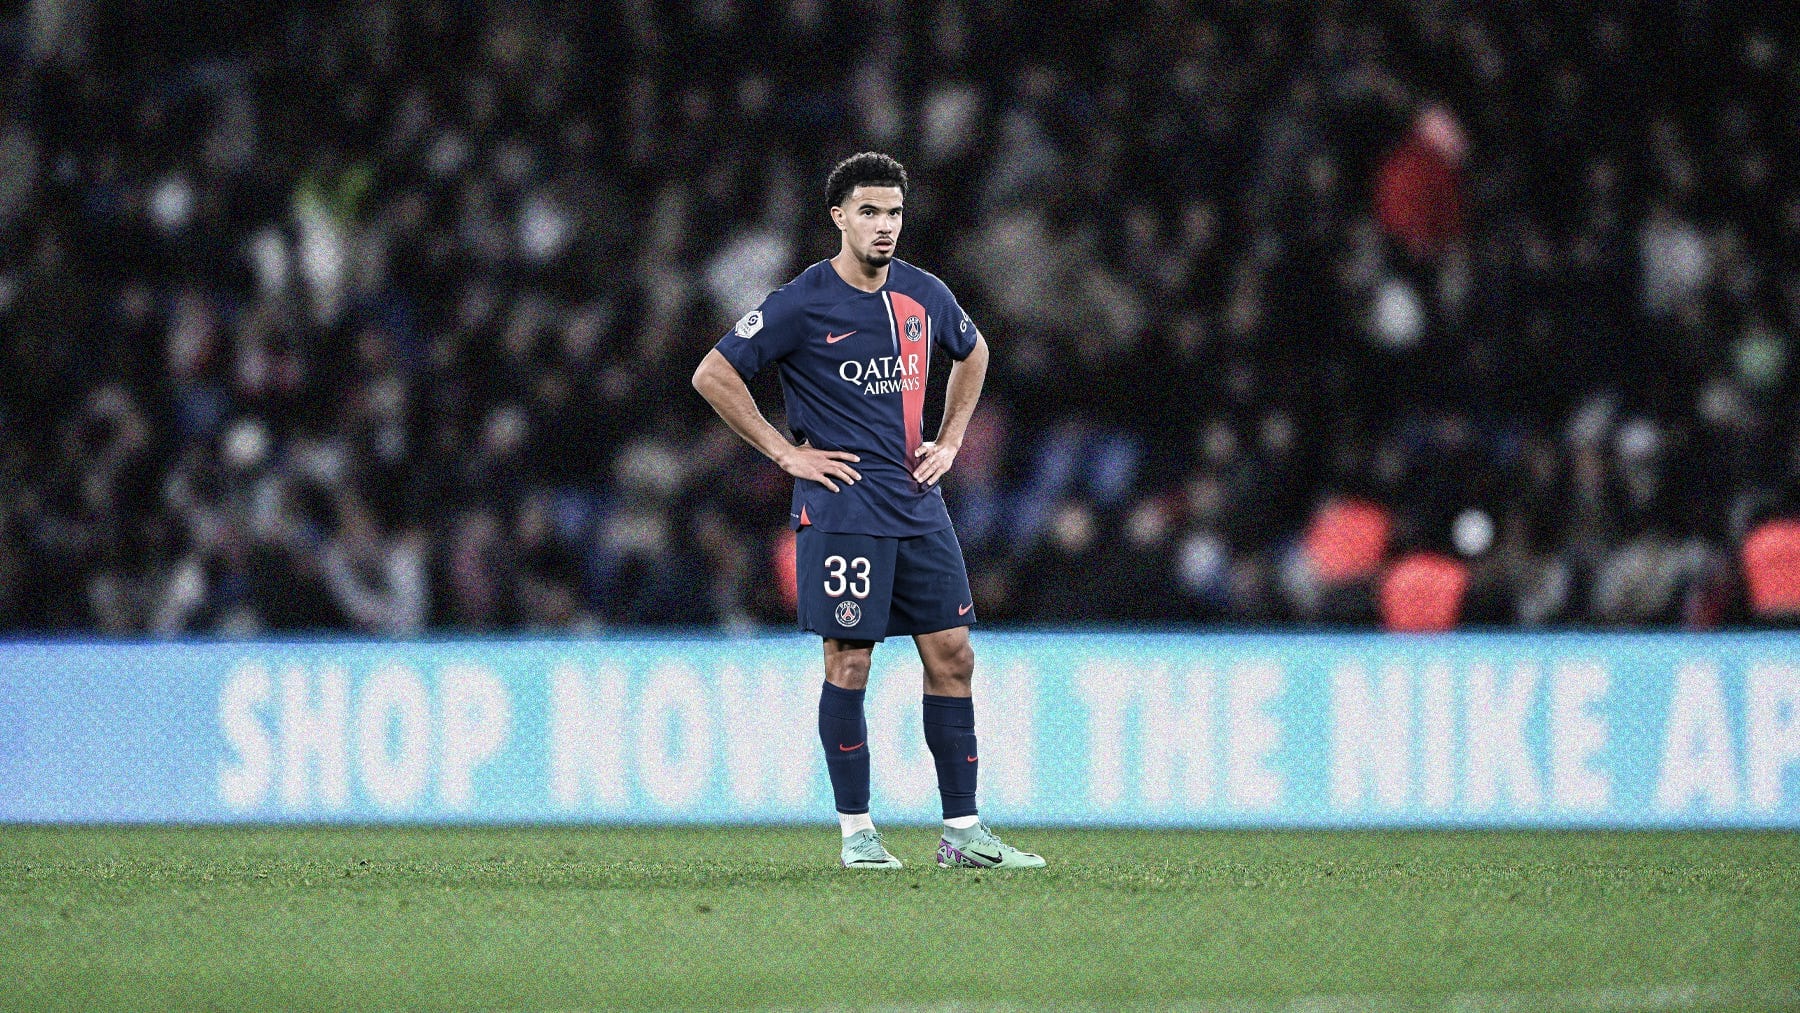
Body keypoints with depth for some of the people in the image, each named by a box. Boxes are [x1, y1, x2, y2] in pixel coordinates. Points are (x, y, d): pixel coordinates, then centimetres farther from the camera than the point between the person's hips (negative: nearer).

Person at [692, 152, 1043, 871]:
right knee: (849, 662, -5)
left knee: (952, 655, 2)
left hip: (919, 506, 5)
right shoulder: (802, 305, -8)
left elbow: (973, 352, 30)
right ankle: (857, 832, 3)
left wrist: (950, 441, 17)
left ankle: (962, 830, 6)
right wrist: (786, 452, -7)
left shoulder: (924, 296, 9)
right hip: (842, 507, -5)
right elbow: (713, 375, -6)